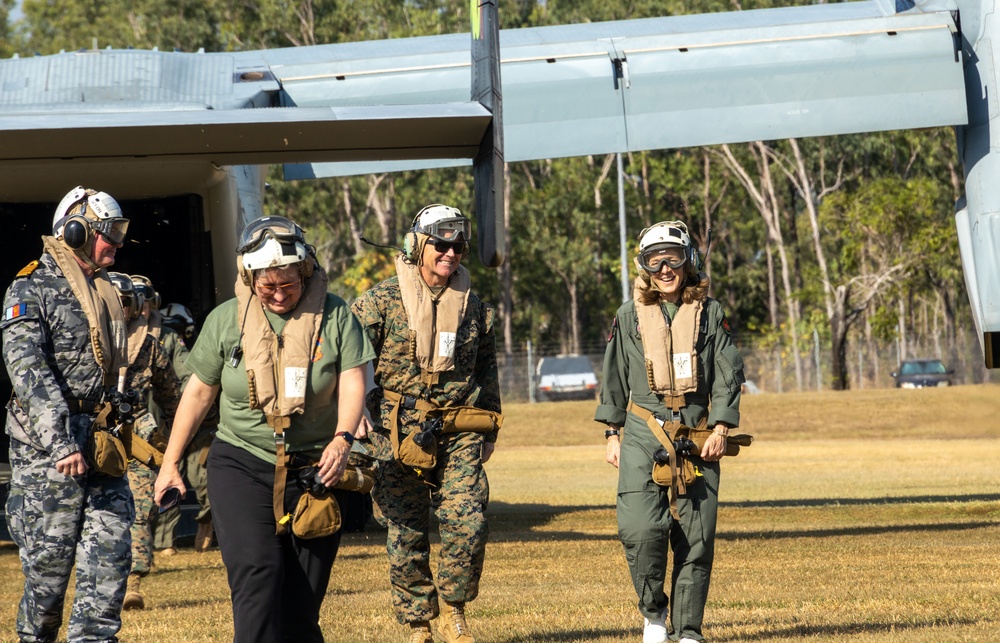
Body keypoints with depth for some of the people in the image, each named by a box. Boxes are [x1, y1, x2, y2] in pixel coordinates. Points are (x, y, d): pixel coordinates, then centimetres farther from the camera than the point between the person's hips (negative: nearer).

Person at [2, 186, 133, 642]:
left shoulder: (105, 292, 17)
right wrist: (59, 443, -28)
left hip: (102, 444, 7)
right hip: (48, 447, -7)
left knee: (111, 553, -2)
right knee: (49, 558, -1)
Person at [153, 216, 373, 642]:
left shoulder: (334, 316, -2)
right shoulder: (226, 320, 2)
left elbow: (352, 382, -8)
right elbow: (199, 391, 10)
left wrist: (342, 439, -27)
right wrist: (170, 463, 12)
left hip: (313, 469, 1)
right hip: (241, 464, -1)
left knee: (303, 599, 3)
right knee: (257, 573, -19)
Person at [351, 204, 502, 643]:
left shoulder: (473, 306, 12)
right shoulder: (381, 303, 0)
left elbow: (486, 371, 22)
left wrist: (489, 430, 20)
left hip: (459, 435, 2)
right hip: (399, 435, -2)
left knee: (469, 522, -11)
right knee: (407, 533, 0)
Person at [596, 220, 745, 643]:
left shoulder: (709, 313, 6)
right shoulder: (630, 316, 7)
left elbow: (729, 375, 6)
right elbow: (614, 379, 14)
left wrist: (721, 430, -4)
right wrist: (612, 434, 10)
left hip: (697, 437, 0)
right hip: (643, 435, 0)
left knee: (695, 537, -2)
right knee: (641, 529, -15)